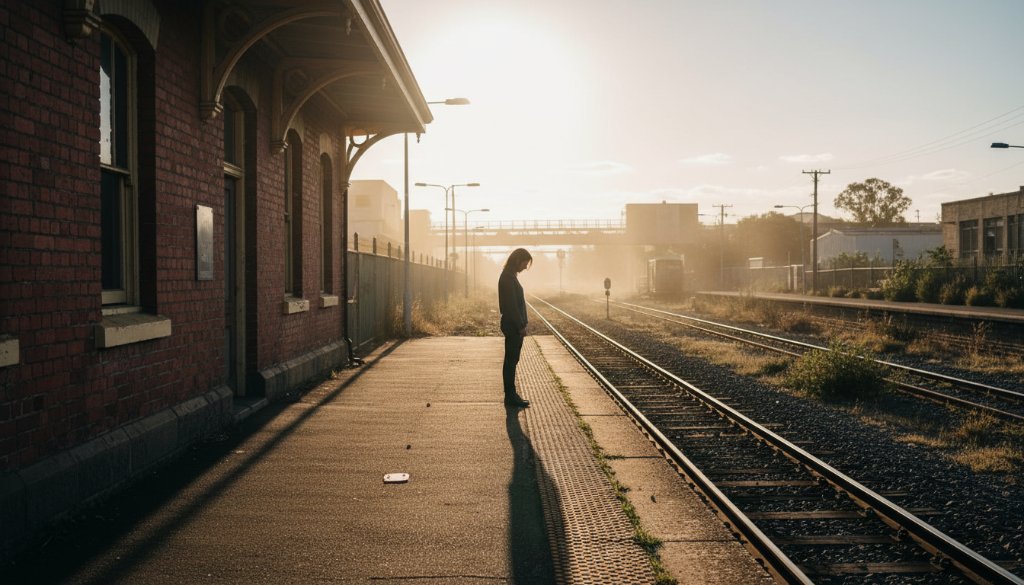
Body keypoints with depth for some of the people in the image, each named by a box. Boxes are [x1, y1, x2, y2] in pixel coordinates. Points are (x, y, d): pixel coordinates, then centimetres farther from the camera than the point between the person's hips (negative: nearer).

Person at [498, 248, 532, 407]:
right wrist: (521, 326, -18)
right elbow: (511, 305, -20)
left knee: (511, 361, 13)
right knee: (511, 361, -4)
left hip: (514, 325, 10)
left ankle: (511, 395, 19)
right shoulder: (508, 278, -16)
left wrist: (522, 323, 17)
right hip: (513, 326, -10)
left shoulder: (509, 276, 16)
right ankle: (510, 396, 1)